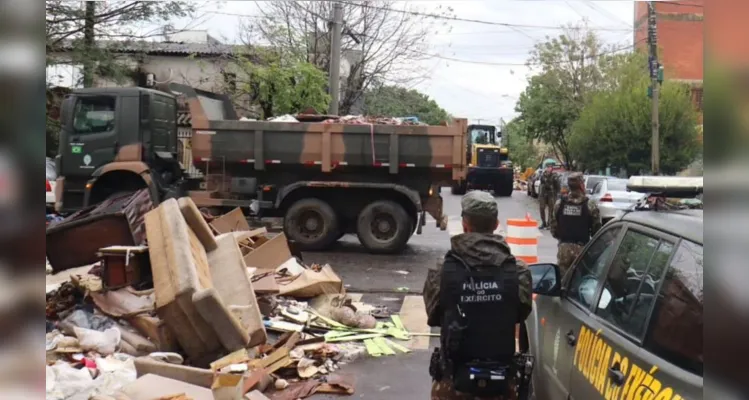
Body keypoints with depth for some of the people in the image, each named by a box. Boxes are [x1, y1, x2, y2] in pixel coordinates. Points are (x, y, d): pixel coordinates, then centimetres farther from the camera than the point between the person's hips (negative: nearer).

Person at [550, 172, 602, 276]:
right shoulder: (590, 205, -9)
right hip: (581, 247, -3)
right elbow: (596, 228, -6)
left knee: (563, 277, 11)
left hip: (564, 247, 3)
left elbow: (553, 226, 6)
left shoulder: (559, 203, 1)